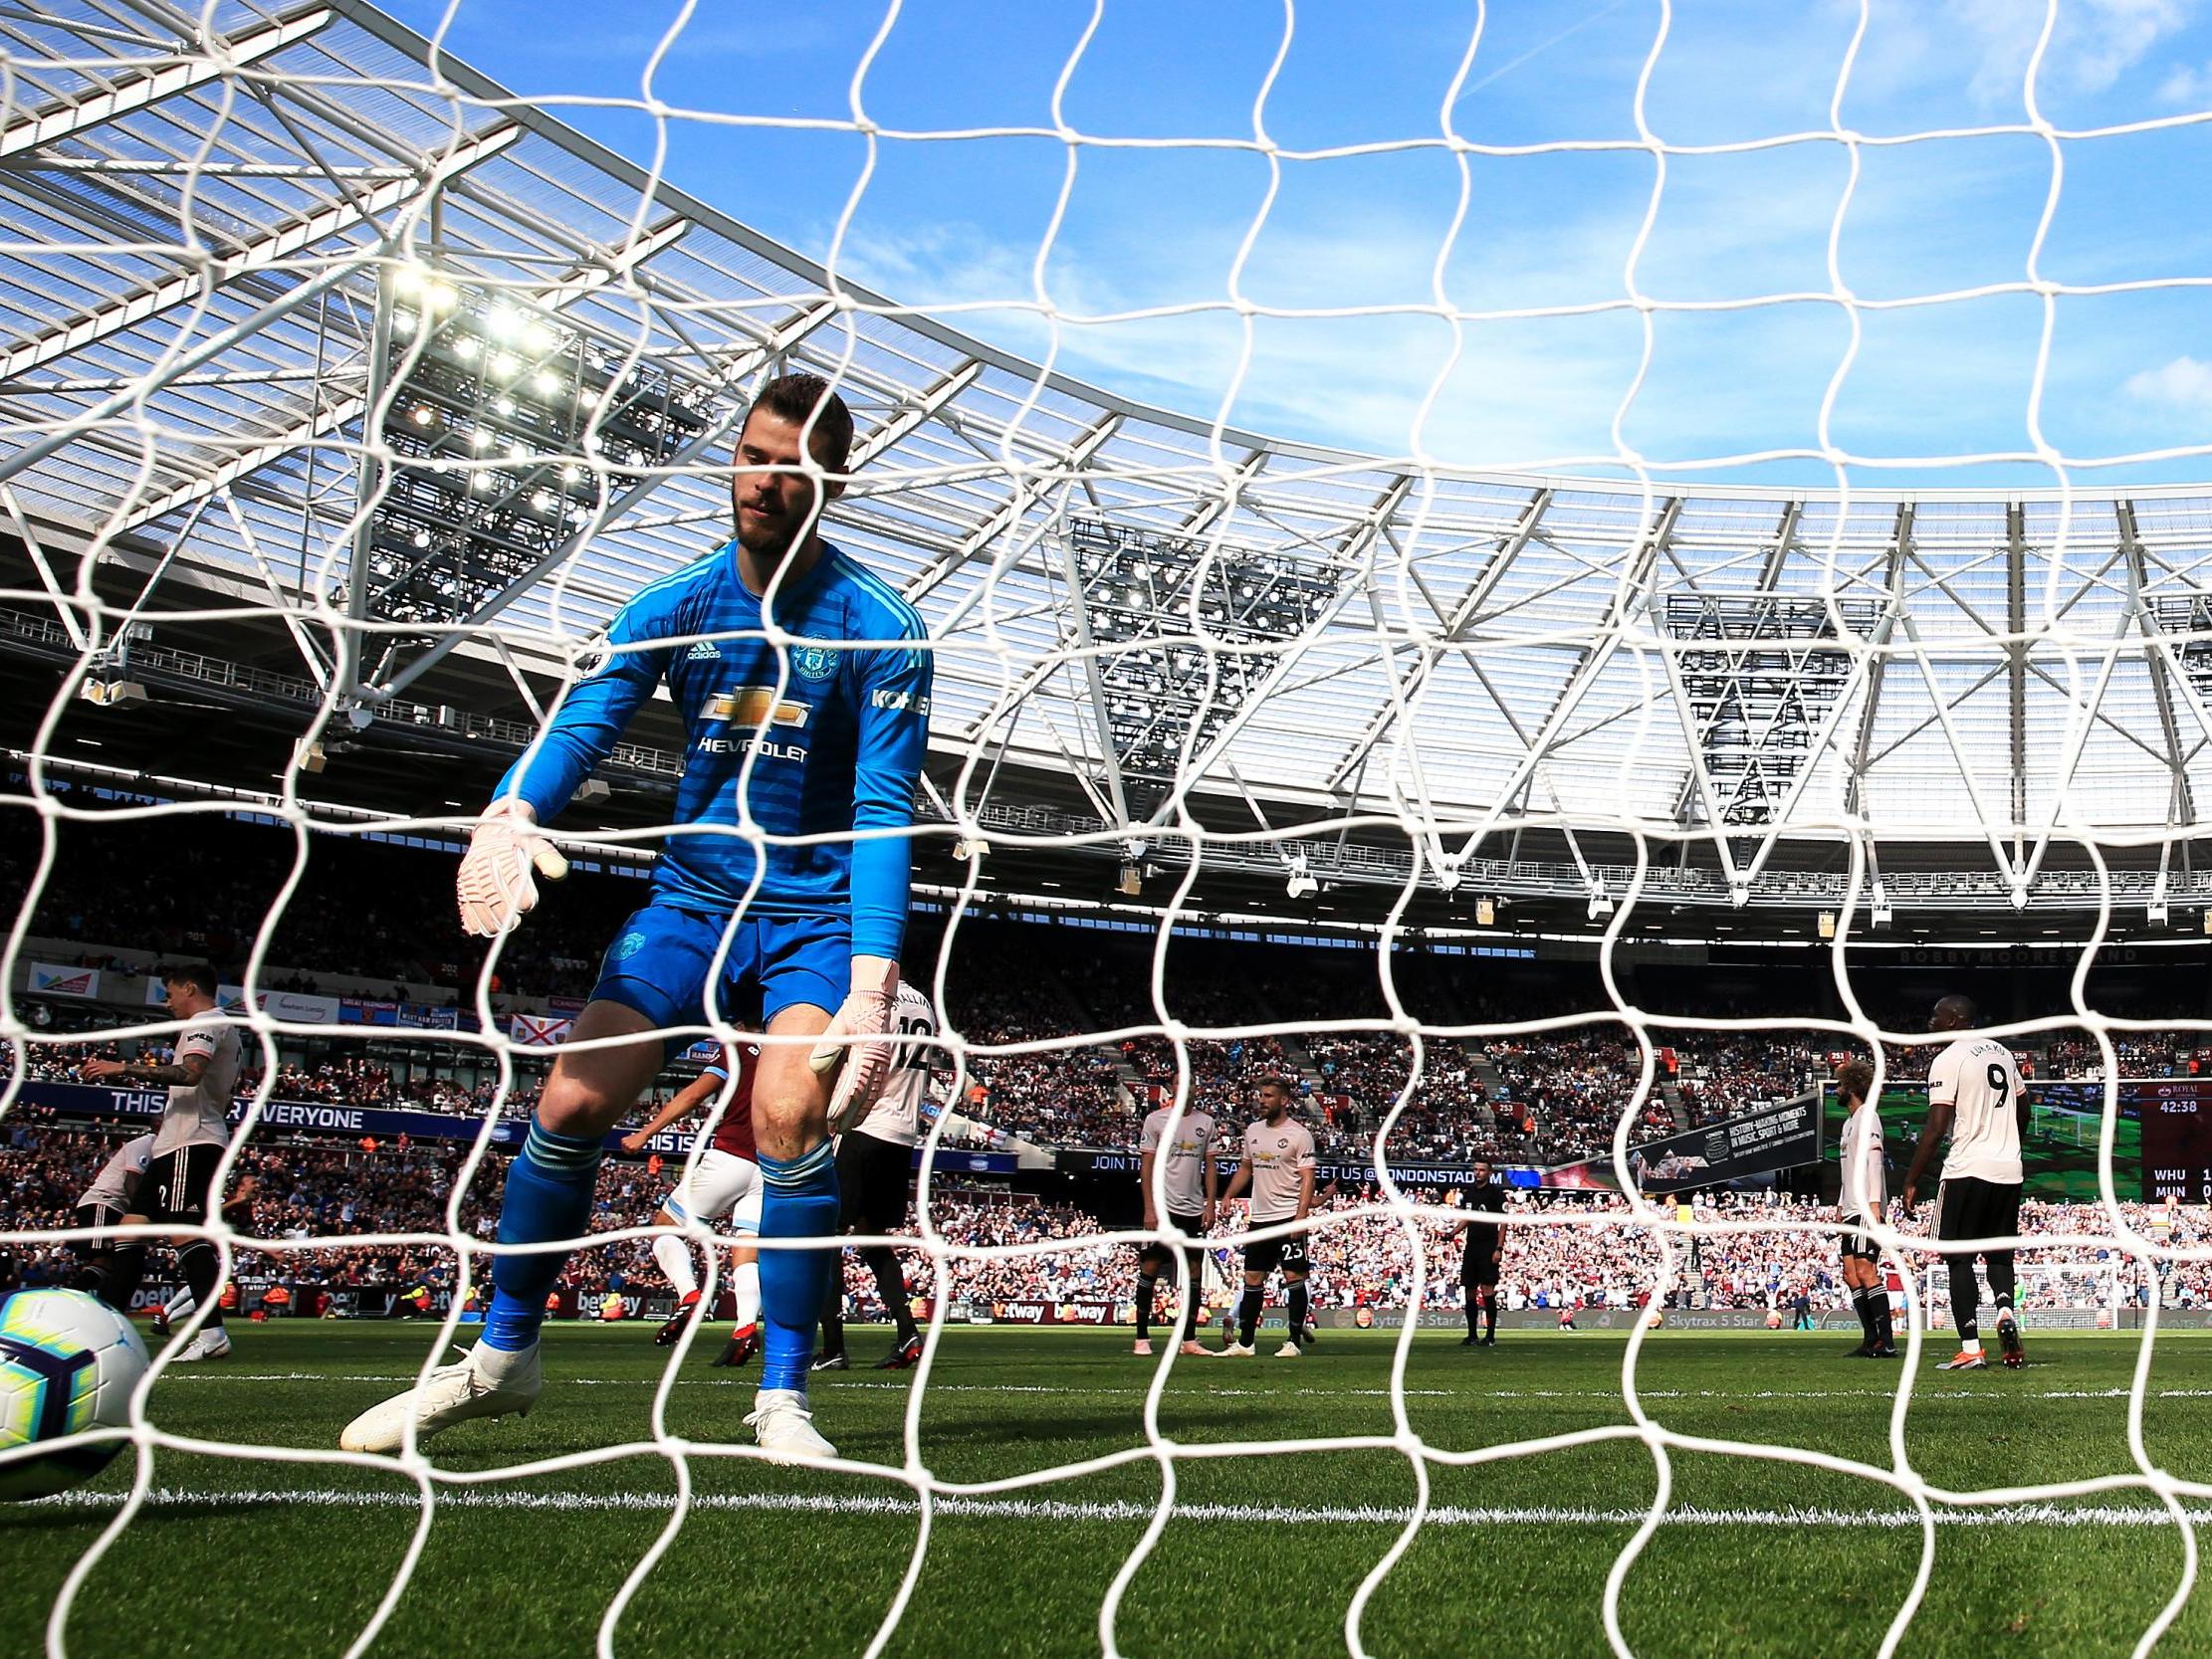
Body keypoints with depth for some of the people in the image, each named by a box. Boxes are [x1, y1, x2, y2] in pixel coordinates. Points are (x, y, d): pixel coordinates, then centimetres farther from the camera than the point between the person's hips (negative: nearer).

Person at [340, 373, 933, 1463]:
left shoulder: (879, 630, -11)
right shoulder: (675, 606, -2)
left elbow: (882, 813, -16)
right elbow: (582, 719, -14)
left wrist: (871, 986, -28)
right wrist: (511, 814, -38)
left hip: (815, 912, -3)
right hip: (689, 894, 3)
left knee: (790, 1117, -24)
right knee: (572, 1101, -10)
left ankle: (782, 1400, -9)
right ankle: (501, 1356, 11)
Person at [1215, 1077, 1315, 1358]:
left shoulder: (1299, 1134, -7)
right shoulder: (1253, 1130, 12)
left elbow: (1307, 1178, -11)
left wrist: (1301, 1215, -19)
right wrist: (1227, 1197, 11)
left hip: (1289, 1216, -6)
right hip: (1260, 1217, 6)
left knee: (1294, 1277, -5)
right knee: (1253, 1279, 8)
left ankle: (1294, 1343, 2)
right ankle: (1244, 1343, 14)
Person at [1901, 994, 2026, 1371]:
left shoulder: (1948, 1060, -9)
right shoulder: (2002, 1052, 14)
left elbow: (1936, 1128, -13)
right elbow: (2023, 1110, 25)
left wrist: (1911, 1182, -8)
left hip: (1967, 1170, -6)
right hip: (2009, 1170, 7)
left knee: (1960, 1259, 1)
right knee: (1998, 1254, 17)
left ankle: (1970, 1348, -4)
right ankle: (2006, 1313, -11)